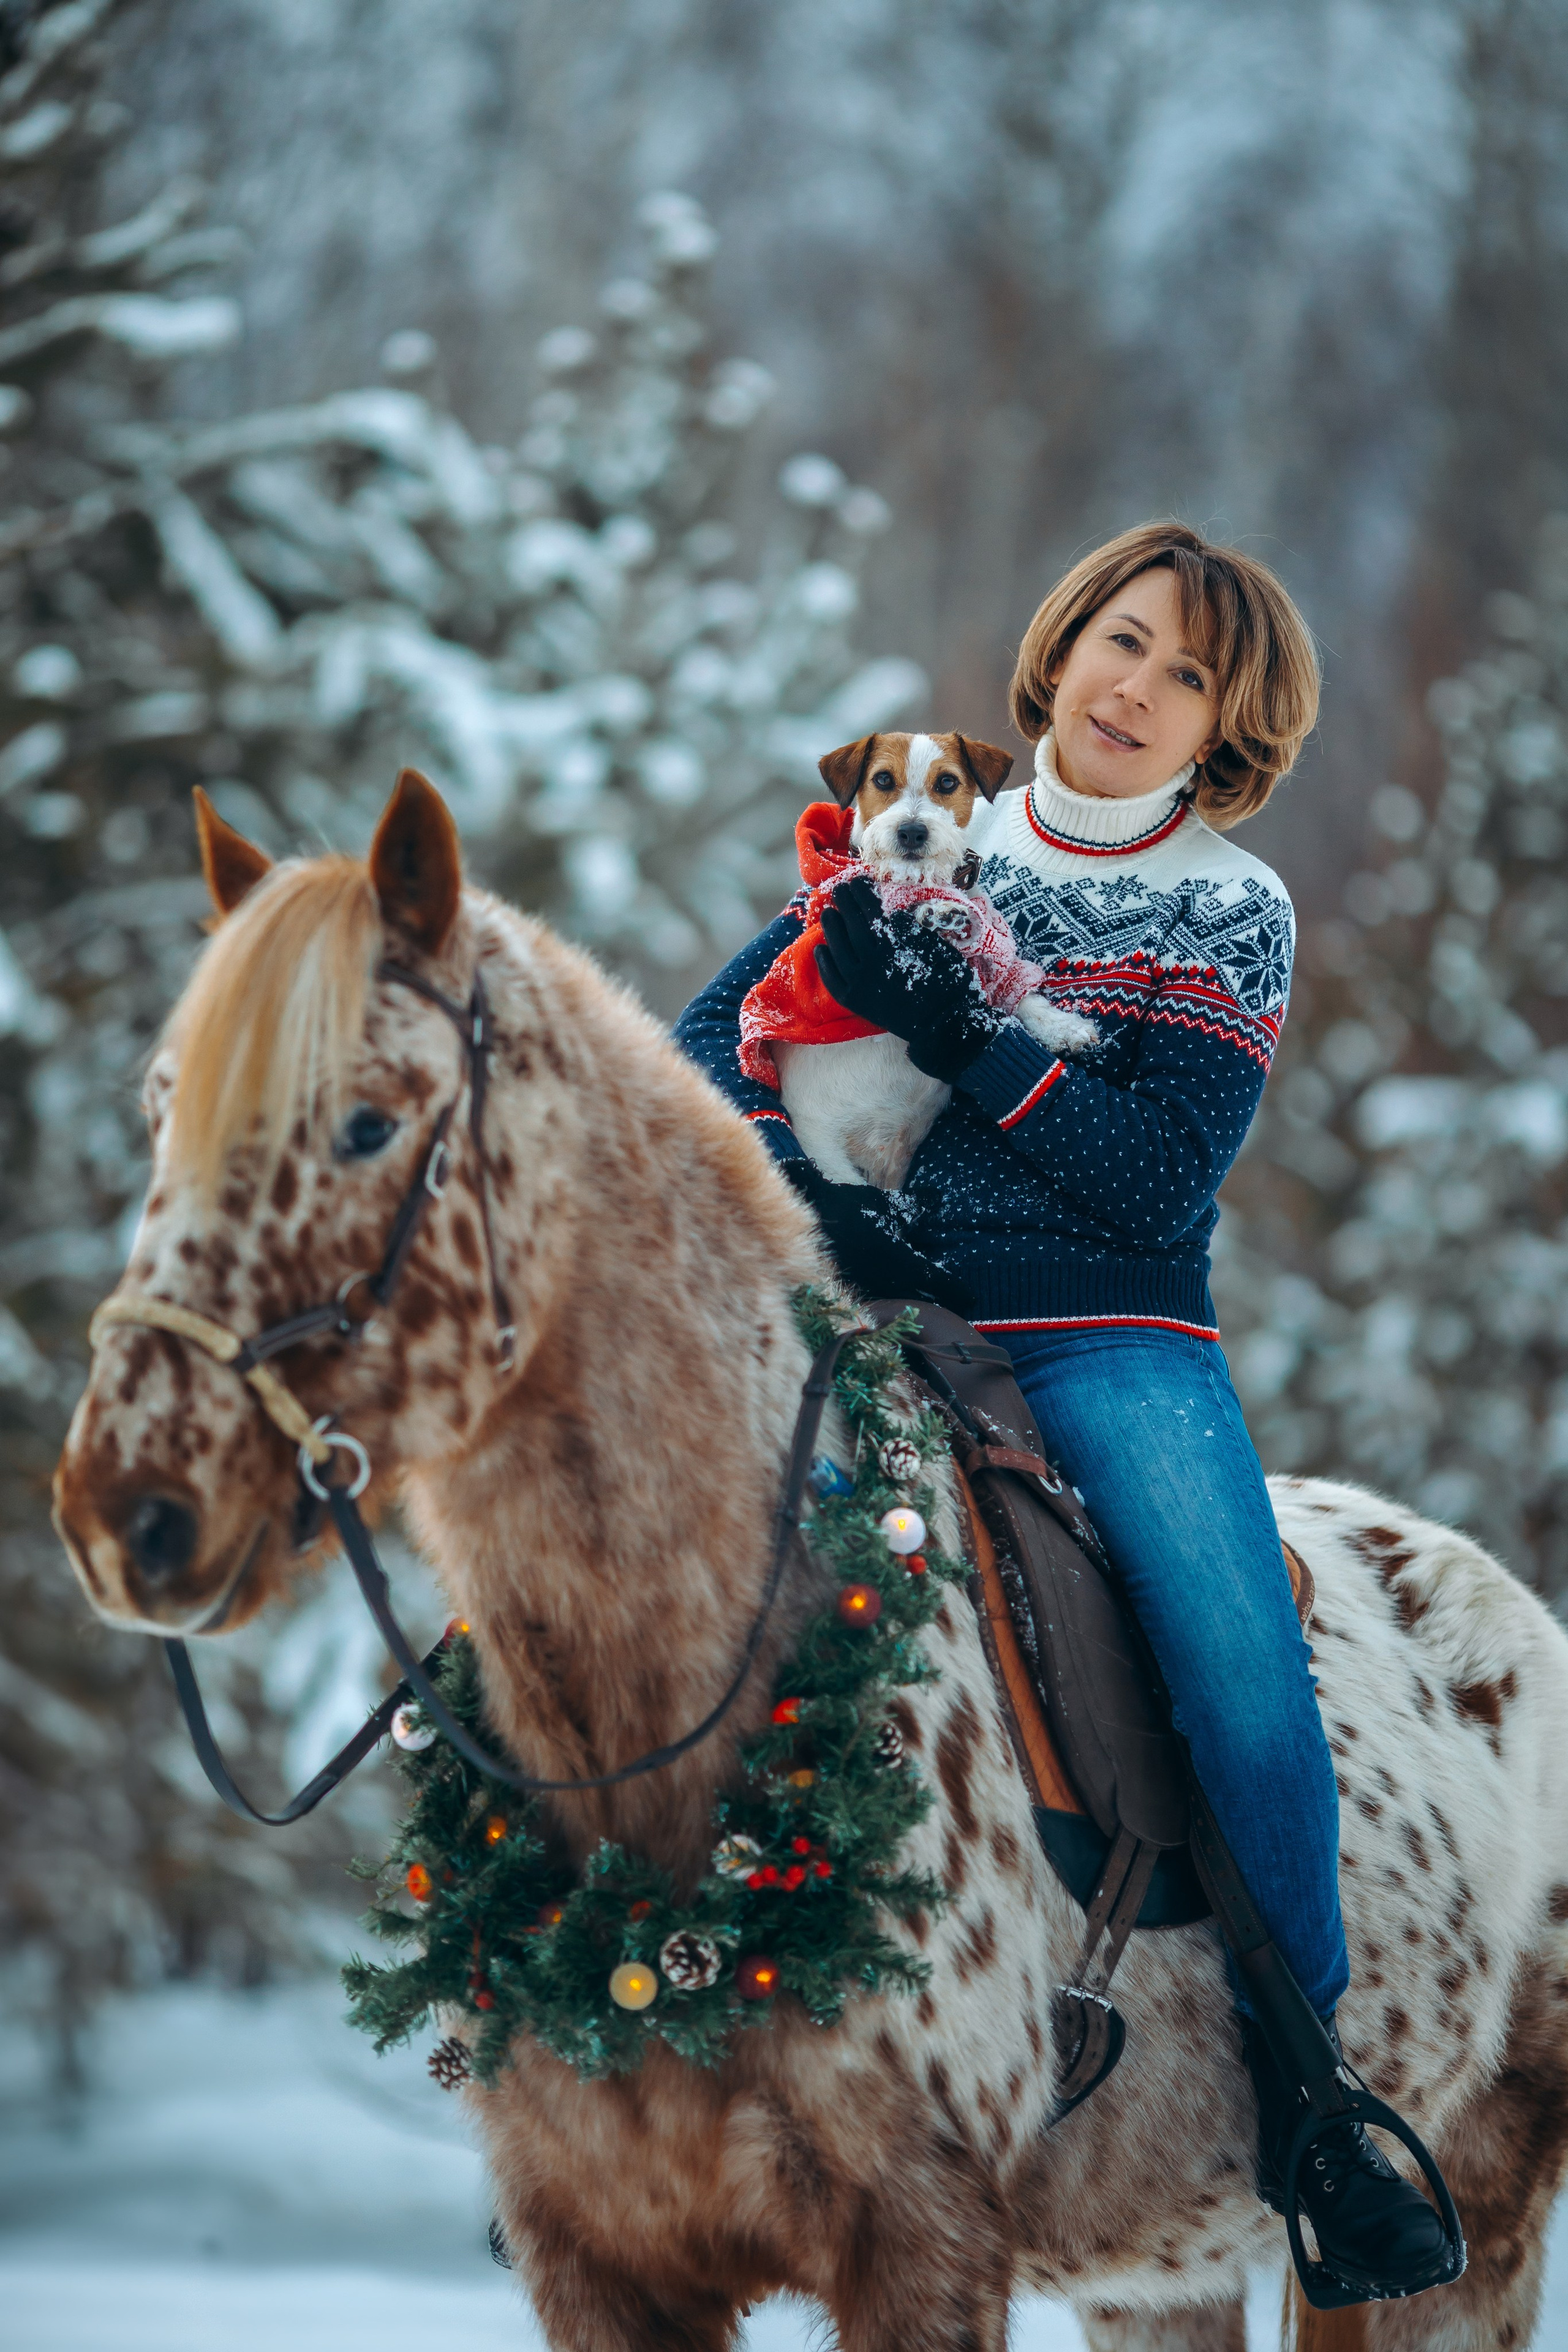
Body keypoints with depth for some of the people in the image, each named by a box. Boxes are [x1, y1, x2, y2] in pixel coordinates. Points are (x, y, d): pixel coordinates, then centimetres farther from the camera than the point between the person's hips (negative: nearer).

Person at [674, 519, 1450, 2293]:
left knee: (1253, 1695, -23)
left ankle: (1305, 2092, -2)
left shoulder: (1234, 917, 5)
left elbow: (1159, 1177, -9)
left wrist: (945, 1024, -17)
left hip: (1114, 1332, -2)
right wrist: (801, 1183, -11)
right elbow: (707, 1041, 9)